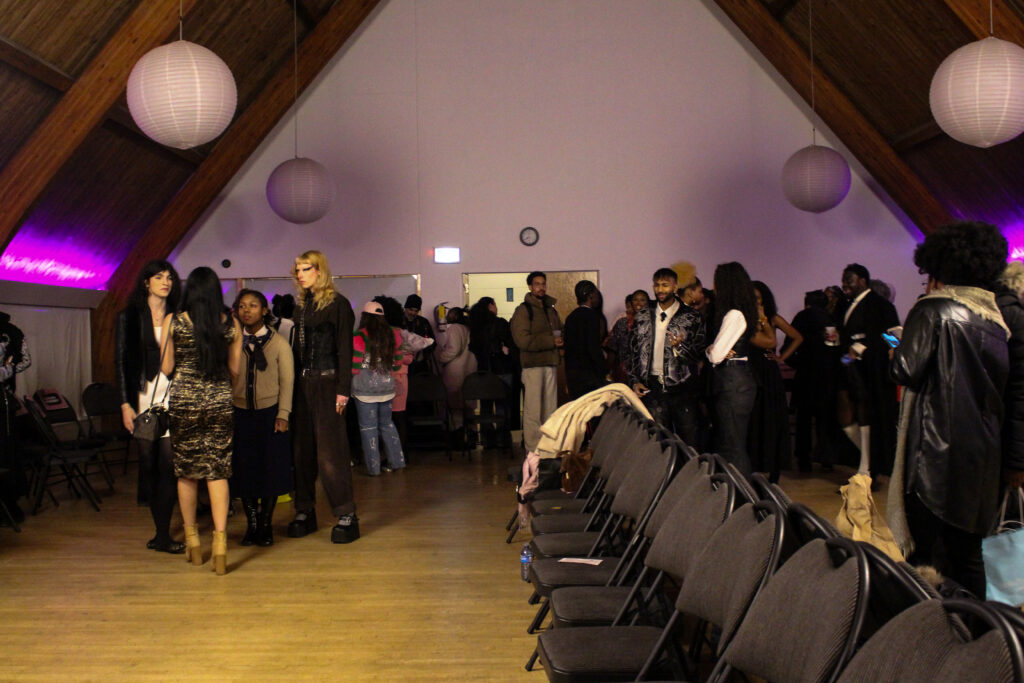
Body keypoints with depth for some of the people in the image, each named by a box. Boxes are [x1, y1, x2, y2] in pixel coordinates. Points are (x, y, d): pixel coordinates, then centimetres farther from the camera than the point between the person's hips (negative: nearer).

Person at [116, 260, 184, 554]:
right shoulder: (129, 317, 7)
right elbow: (121, 361, 4)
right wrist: (125, 403, -4)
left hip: (172, 398, 1)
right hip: (143, 398, 0)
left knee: (168, 463, -7)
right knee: (148, 462, 3)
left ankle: (162, 535, 0)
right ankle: (162, 533, 13)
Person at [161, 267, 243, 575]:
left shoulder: (173, 322, -4)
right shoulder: (231, 325, -1)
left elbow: (167, 368, -1)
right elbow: (235, 369, 5)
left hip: (183, 401, 0)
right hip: (220, 402, 1)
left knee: (186, 471, 13)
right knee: (217, 472, 2)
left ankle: (192, 540, 23)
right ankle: (220, 541, -7)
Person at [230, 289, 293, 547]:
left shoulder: (279, 342, 1)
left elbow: (287, 381, 0)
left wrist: (283, 414, -7)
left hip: (270, 413, -1)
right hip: (240, 413, 1)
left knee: (271, 469, 2)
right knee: (245, 470, 3)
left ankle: (266, 524, 16)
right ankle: (251, 524, 17)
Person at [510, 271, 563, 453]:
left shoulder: (551, 310, 19)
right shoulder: (524, 310, -4)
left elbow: (561, 332, 24)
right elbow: (522, 339, -15)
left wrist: (561, 340, -1)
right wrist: (551, 341, -15)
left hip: (551, 363, 7)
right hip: (533, 364, -7)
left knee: (551, 408, 9)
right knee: (533, 409, -7)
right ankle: (532, 450, -2)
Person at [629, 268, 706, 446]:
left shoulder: (691, 318, 2)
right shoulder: (642, 317, 11)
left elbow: (701, 353, -1)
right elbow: (633, 351, 14)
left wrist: (680, 347, -20)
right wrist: (635, 381, 5)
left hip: (682, 388, -2)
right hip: (652, 389, 2)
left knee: (688, 441, -1)